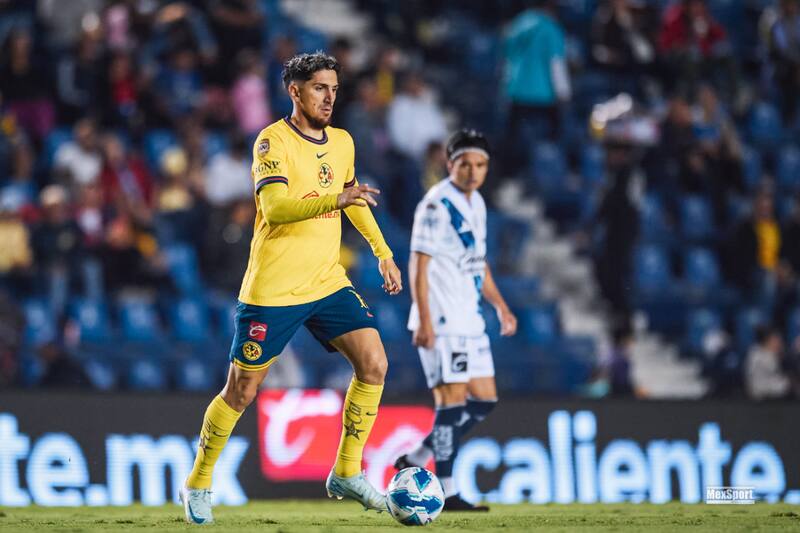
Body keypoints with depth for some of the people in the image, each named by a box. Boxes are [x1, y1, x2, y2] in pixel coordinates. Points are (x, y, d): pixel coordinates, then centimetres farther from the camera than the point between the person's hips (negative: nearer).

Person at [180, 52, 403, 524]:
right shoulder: (274, 141, -13)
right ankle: (199, 485, 19)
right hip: (272, 290, -6)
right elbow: (275, 208, -27)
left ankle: (347, 473, 2)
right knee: (242, 391, 1)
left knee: (374, 364, -10)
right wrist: (335, 200, -39)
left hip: (328, 281, 6)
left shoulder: (343, 142, 9)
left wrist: (383, 252, 24)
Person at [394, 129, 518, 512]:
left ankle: (415, 461, 18)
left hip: (469, 319, 9)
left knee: (483, 400, 8)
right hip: (440, 321, -9)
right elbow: (419, 264, -15)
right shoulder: (437, 204, -12)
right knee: (452, 400, -9)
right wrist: (424, 320, -22)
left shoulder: (476, 204, 15)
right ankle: (447, 492, -4)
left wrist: (500, 306, 20)